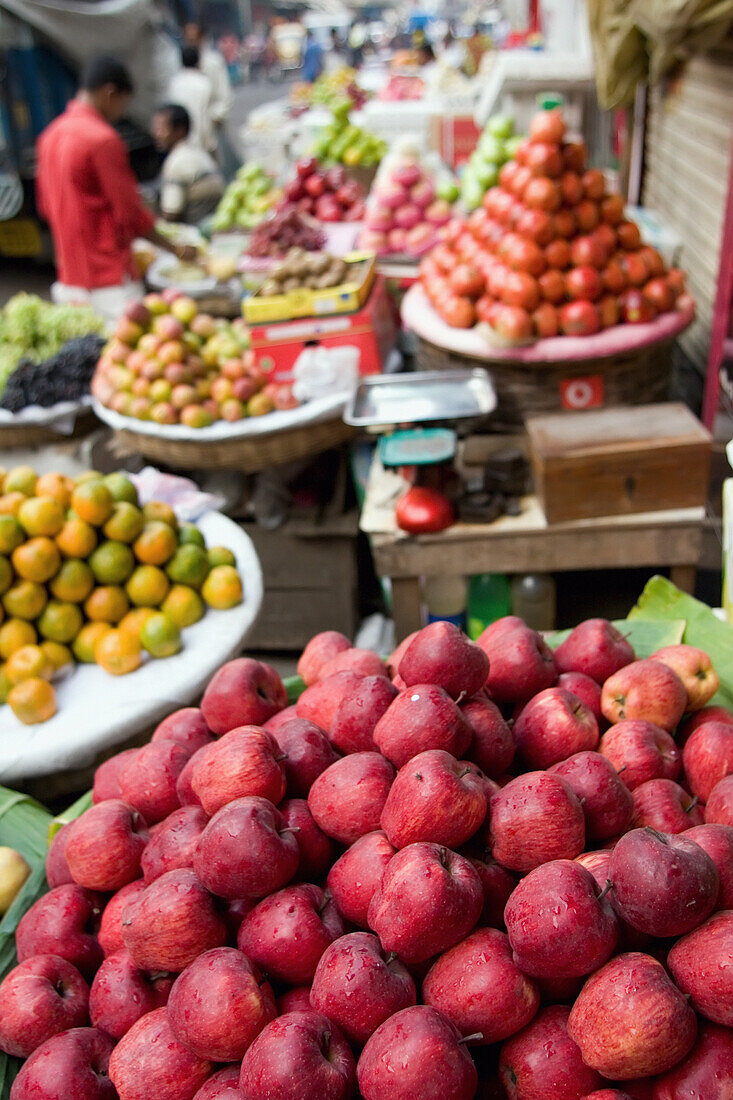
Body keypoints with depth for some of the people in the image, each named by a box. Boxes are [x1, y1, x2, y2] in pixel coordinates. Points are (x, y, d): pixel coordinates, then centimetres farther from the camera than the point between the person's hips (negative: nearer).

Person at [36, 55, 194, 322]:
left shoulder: (51, 135, 12)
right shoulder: (103, 140, -14)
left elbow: (45, 205, 18)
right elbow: (130, 212, -14)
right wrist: (175, 249, -3)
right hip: (108, 277, -9)